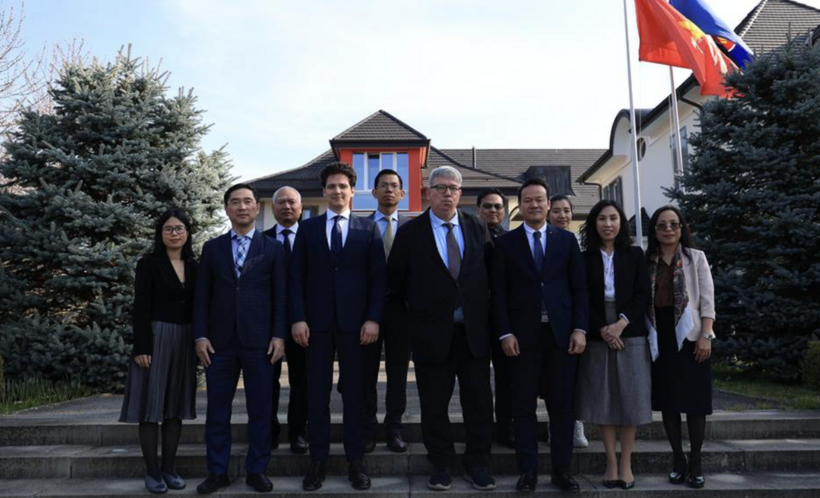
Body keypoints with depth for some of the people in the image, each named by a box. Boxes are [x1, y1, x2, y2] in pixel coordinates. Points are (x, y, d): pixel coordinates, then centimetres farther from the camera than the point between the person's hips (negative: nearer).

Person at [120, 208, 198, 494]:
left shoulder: (194, 267, 10)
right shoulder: (149, 264, -2)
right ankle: (152, 471, 8)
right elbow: (141, 308, -8)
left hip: (184, 342, 4)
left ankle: (169, 468, 16)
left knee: (176, 405, 8)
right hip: (156, 339, -4)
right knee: (150, 405, -1)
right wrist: (141, 347, -15)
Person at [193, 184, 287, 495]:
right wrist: (200, 335, -1)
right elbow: (202, 295, 7)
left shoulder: (273, 248, 5)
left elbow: (280, 296, 2)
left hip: (259, 341, -1)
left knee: (260, 410, 5)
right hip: (220, 341, 2)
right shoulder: (212, 248, 9)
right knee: (217, 410, 8)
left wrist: (279, 335, -6)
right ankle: (217, 472, 21)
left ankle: (256, 471, 18)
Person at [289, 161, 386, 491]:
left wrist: (373, 318, -7)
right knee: (317, 393, 6)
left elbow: (378, 277, 2)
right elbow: (296, 277, 4)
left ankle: (355, 461, 16)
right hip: (316, 321, 1)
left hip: (355, 321, 0)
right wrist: (298, 318, -6)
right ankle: (318, 460, 16)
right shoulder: (307, 228, 9)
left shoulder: (369, 229, 6)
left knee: (354, 392, 6)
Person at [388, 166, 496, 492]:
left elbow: (491, 271, 10)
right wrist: (413, 312, 7)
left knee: (479, 402, 9)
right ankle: (441, 466, 25)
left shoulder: (477, 228, 5)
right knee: (434, 404, 9)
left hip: (474, 330, 2)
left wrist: (483, 311, 7)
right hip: (432, 331, -2)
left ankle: (477, 465, 25)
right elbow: (395, 280, 4)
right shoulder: (410, 232, -2)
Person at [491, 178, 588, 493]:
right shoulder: (506, 243, 5)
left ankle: (562, 471, 18)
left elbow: (579, 288, 6)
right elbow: (499, 293, 1)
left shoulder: (567, 240, 9)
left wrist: (580, 329, -3)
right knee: (524, 406, 4)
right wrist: (505, 333, -7)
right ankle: (528, 471, 14)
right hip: (523, 334, -1)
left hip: (562, 333, 1)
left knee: (562, 405, 7)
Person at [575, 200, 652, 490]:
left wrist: (622, 323, -14)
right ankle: (611, 462, 12)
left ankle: (626, 462, 11)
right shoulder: (584, 259, 5)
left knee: (630, 398, 1)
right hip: (596, 337, 0)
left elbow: (643, 295, 0)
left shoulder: (634, 255, 7)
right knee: (603, 399, 2)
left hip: (631, 335, 0)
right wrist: (602, 329, -13)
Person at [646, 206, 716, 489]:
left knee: (694, 401, 1)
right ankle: (678, 460, 17)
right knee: (667, 401, 5)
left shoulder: (696, 257, 4)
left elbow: (707, 300, -2)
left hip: (690, 336, -1)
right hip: (660, 339, 2)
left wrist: (705, 336, -11)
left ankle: (696, 462, 13)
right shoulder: (646, 262, 7)